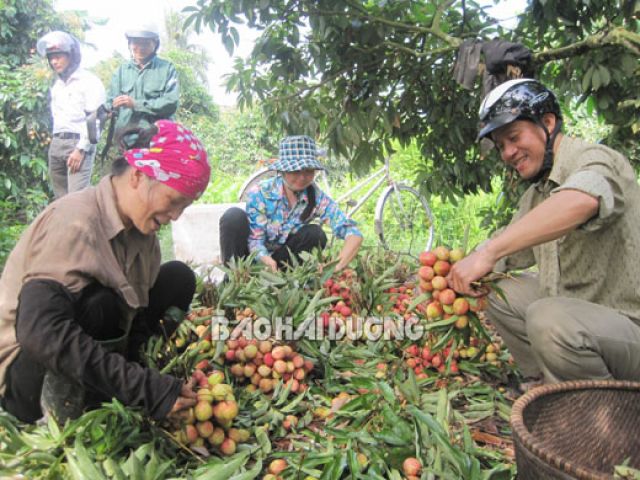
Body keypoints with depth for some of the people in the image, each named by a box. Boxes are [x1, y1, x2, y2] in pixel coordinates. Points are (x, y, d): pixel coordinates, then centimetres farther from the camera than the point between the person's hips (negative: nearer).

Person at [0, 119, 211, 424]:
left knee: (178, 279, -4)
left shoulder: (137, 224, -3)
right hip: (28, 375, -7)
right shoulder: (75, 224, -27)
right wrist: (147, 389, -38)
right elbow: (42, 334, -37)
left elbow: (139, 308, 2)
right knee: (99, 304, -36)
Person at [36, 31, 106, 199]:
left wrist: (81, 148, -16)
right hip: (56, 143, 7)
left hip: (78, 142, -7)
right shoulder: (55, 83, 19)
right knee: (61, 199, 8)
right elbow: (55, 114, 20)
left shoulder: (89, 81, -3)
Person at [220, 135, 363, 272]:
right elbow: (255, 240, -22)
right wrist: (267, 260, -46)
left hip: (280, 257, 2)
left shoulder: (317, 198, -18)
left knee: (315, 233, -24)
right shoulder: (260, 194, -22)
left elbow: (354, 233, -26)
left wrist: (338, 266, -45)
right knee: (235, 216, -28)